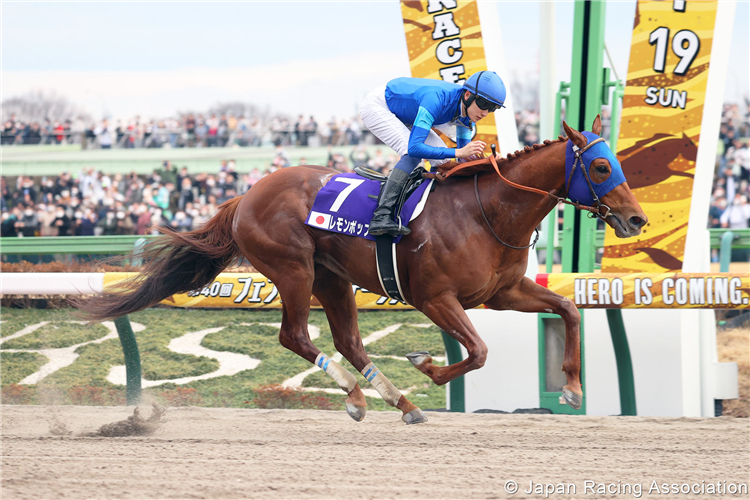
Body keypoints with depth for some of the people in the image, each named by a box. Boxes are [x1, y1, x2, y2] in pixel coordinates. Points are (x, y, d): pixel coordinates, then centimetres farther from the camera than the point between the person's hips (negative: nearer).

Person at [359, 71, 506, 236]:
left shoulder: (468, 112, -13)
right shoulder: (437, 99, -39)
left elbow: (464, 158, -2)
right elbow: (414, 148, -45)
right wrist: (458, 152, -48)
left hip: (403, 115, 9)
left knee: (442, 159, 0)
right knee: (413, 155, -27)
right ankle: (380, 217, -32)